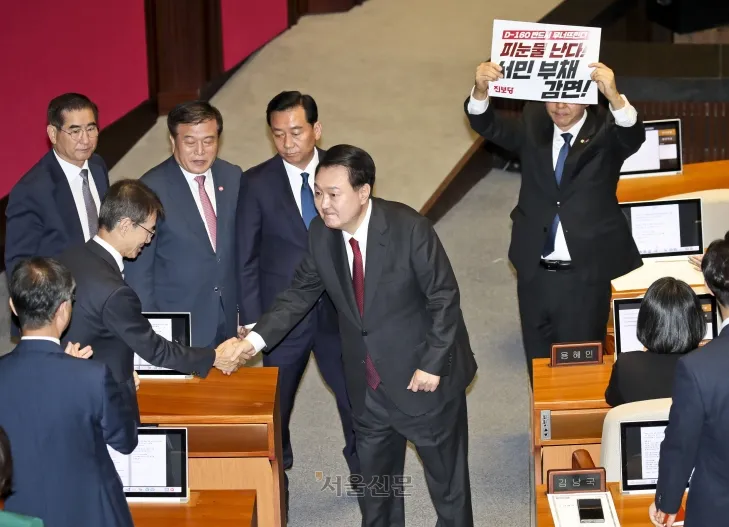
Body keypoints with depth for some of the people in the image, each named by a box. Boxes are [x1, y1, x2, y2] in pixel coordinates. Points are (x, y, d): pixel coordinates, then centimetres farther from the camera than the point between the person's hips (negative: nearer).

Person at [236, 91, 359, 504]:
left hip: (338, 310, 1)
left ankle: (362, 468, 36)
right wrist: (251, 320, -7)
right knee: (277, 401, 14)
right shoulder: (257, 183, -10)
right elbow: (246, 258, -5)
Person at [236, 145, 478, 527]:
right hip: (367, 383, 5)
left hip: (423, 374, -5)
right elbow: (301, 292, 3)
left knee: (446, 475, 12)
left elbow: (444, 298, -17)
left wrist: (433, 364, -18)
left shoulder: (409, 229, -23)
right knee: (374, 476, 20)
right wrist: (257, 338, -8)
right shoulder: (321, 234, -8)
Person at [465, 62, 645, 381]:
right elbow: (490, 126, -10)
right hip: (534, 272, 3)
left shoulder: (605, 130, -8)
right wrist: (481, 91, -33)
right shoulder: (533, 125, 2)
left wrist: (613, 95, -48)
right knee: (539, 361, 16)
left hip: (586, 274, -3)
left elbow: (633, 137, -28)